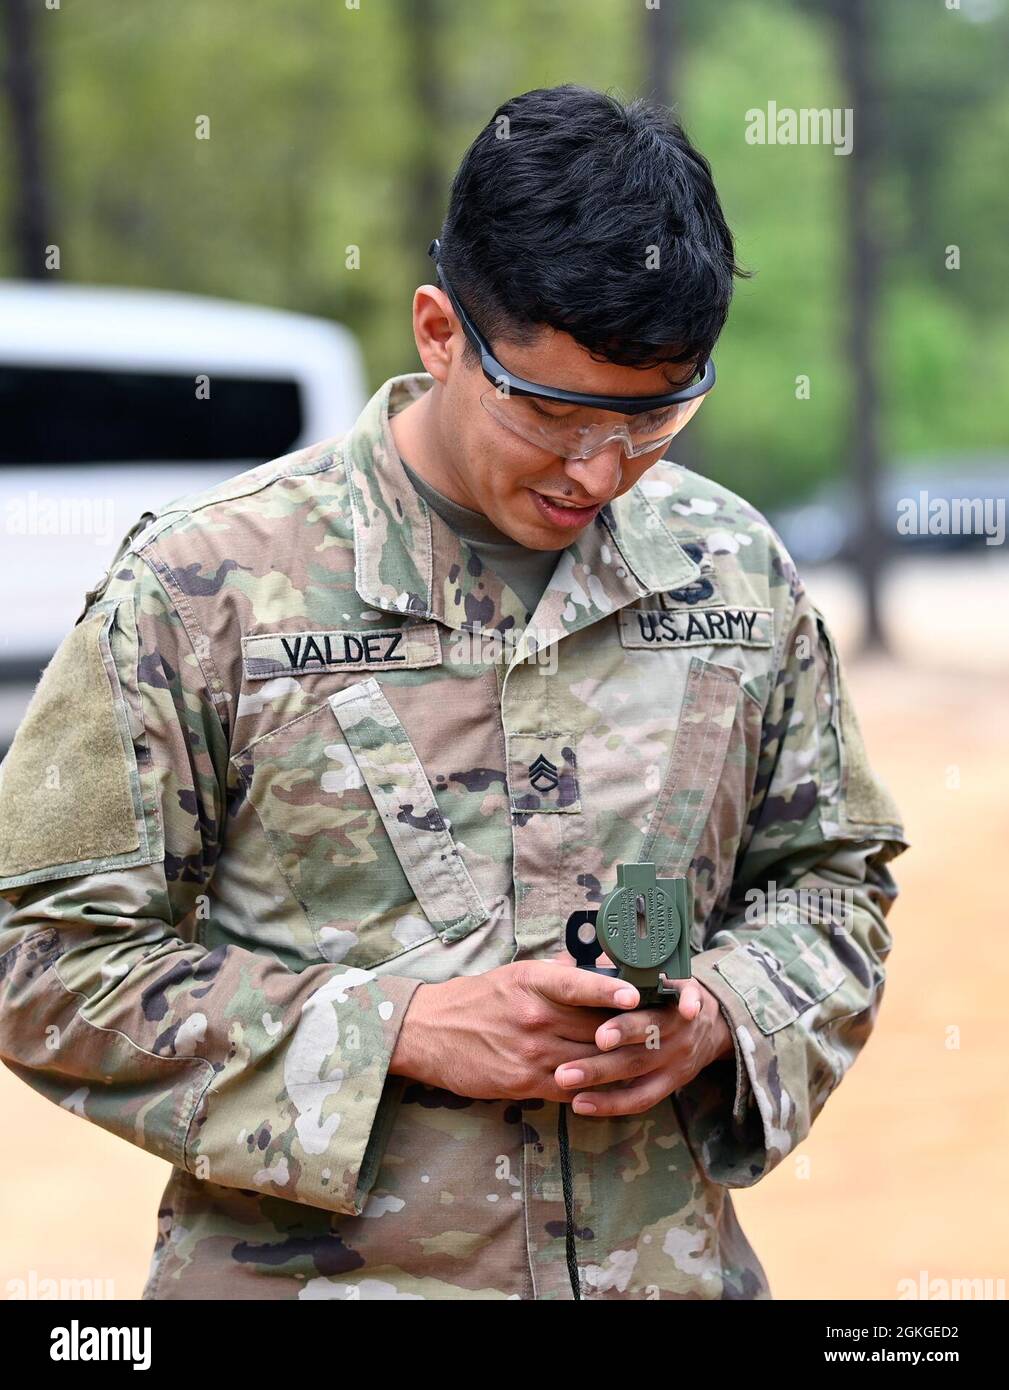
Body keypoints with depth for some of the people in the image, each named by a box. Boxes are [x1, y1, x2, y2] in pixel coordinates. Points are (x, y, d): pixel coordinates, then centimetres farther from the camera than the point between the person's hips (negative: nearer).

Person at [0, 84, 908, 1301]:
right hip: (314, 1267, -3)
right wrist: (401, 1030, -19)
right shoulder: (206, 586, -10)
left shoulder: (735, 572, 1)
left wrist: (721, 1016, -9)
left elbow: (829, 877, 12)